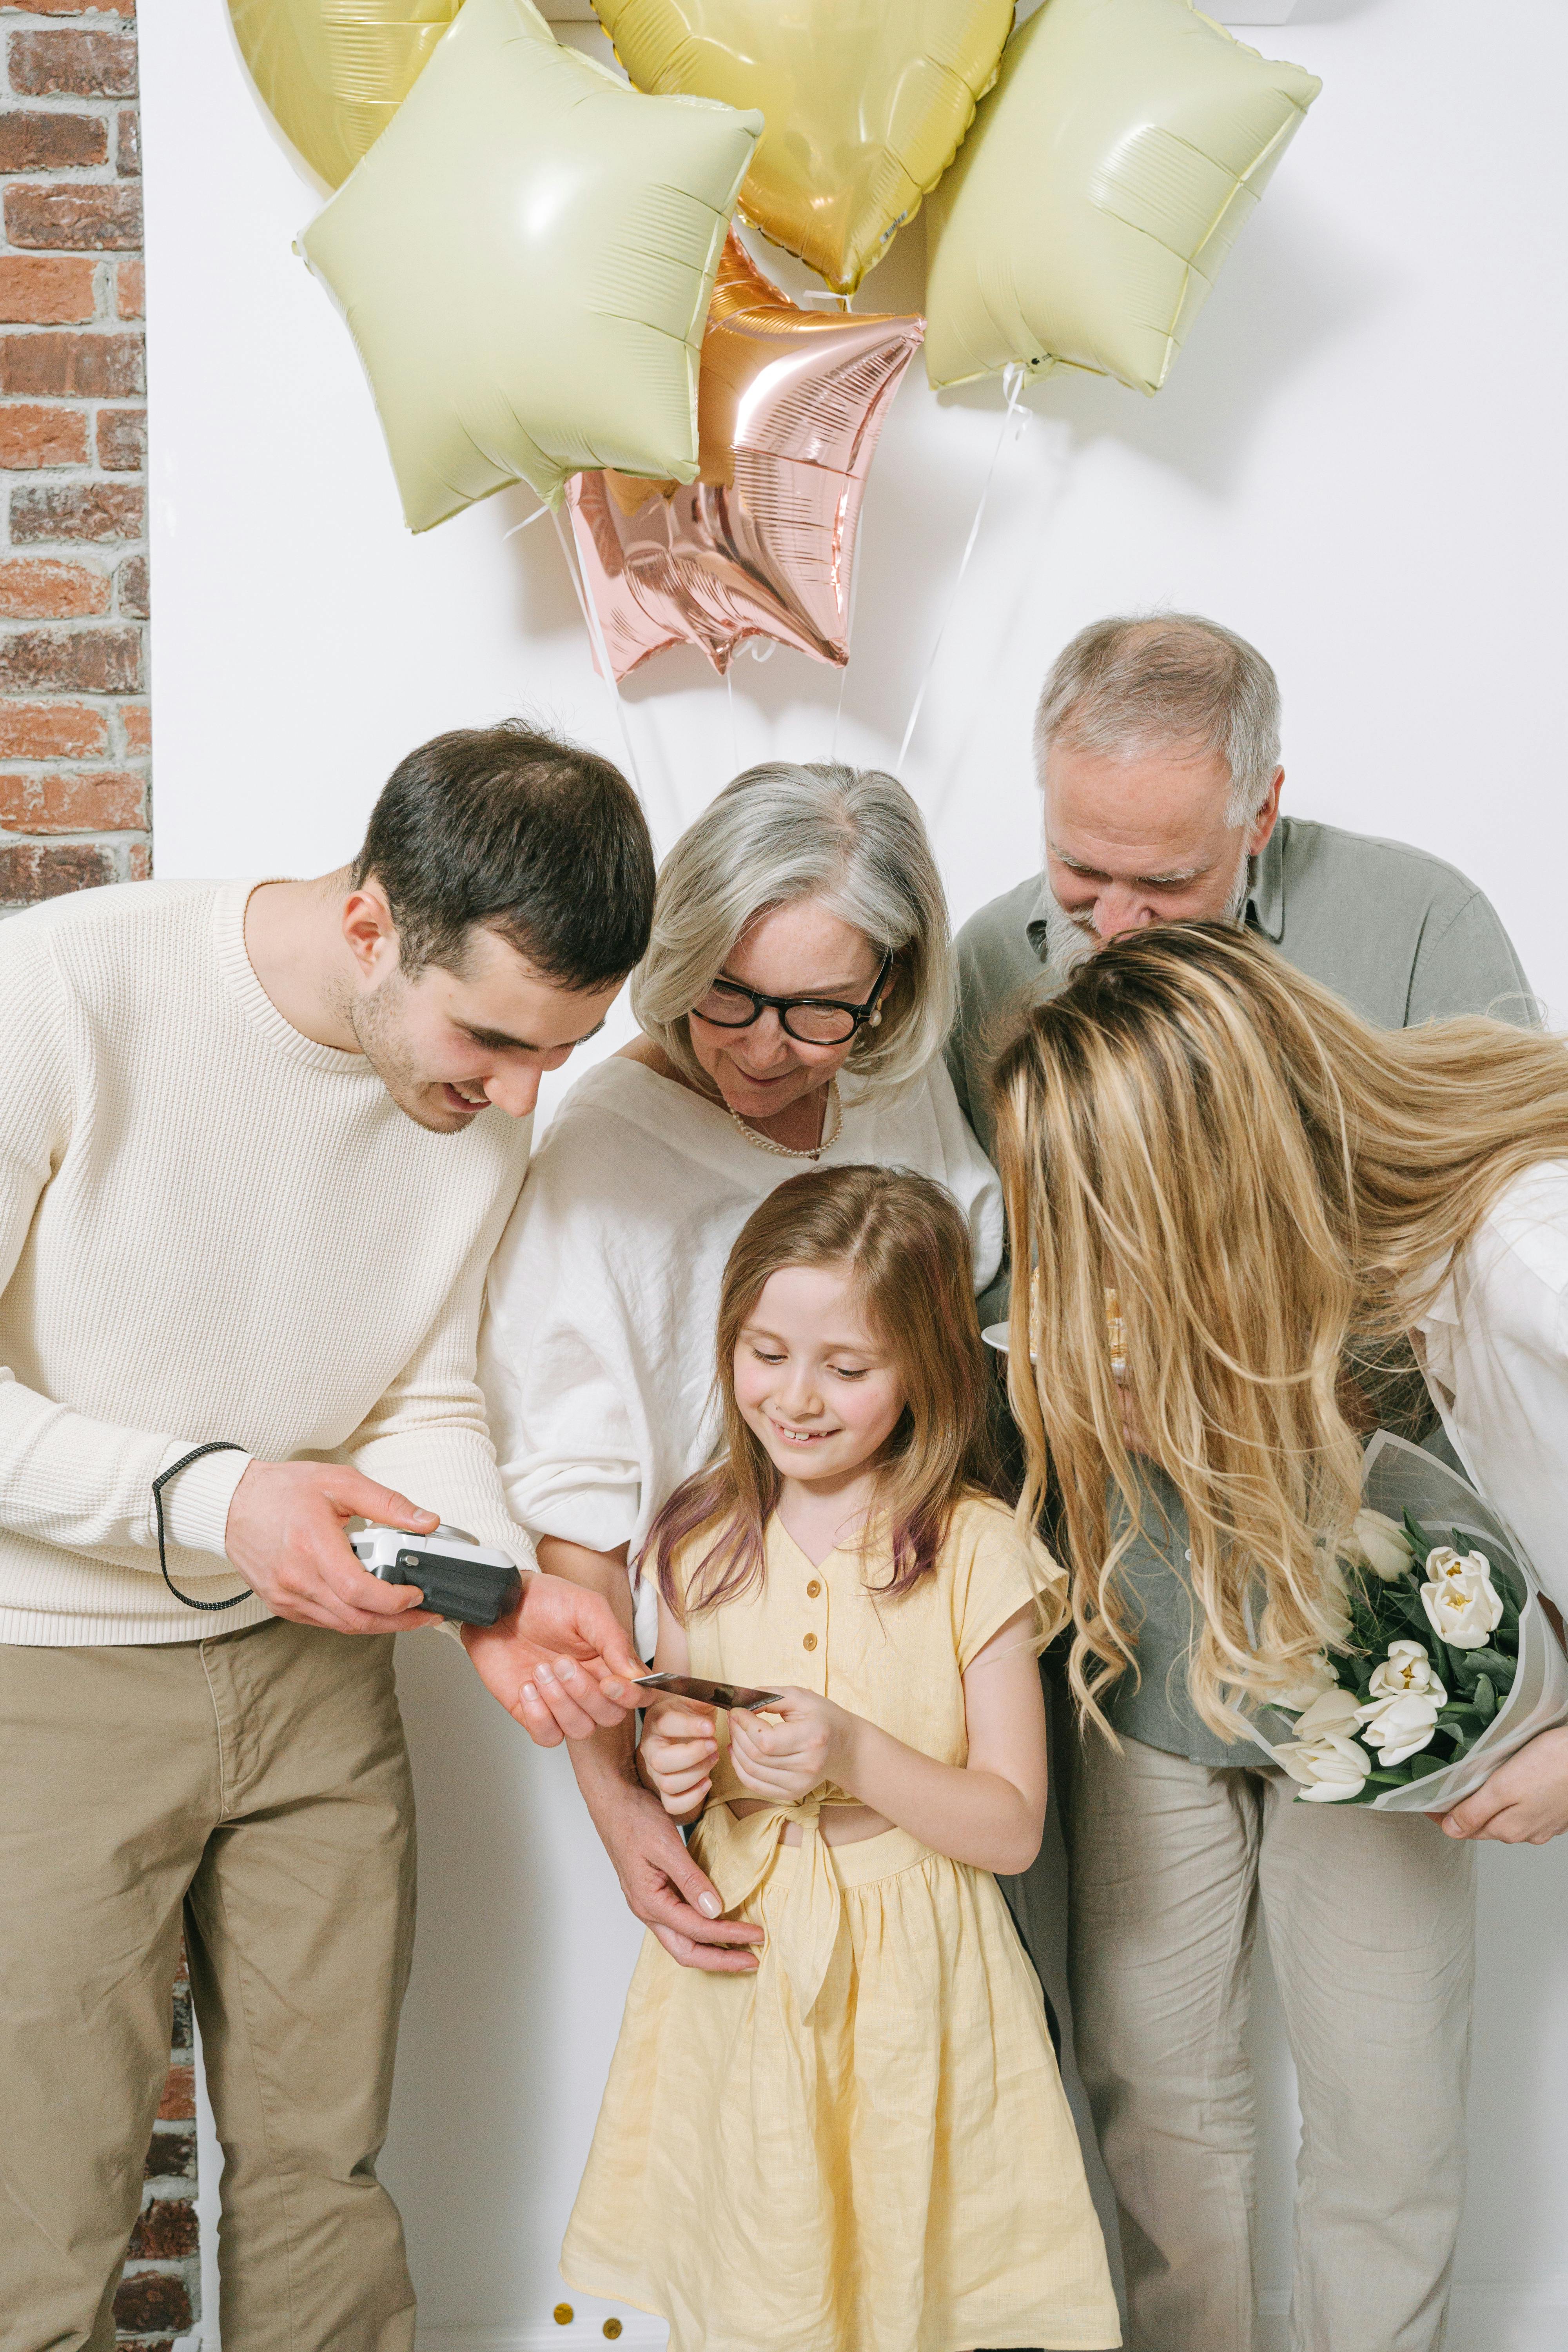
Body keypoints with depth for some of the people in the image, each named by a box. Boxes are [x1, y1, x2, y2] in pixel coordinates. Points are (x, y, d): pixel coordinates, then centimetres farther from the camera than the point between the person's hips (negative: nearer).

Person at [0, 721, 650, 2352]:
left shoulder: (485, 1094, -4)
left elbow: (425, 1403, 3)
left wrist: (499, 1591, -15)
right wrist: (208, 1499, -28)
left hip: (306, 1665, 5)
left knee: (324, 2170, 14)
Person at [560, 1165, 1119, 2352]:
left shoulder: (973, 1552, -10)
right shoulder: (704, 1541, 2)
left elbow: (1012, 1825, -8)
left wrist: (856, 1757, -22)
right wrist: (670, 1768, -8)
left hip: (905, 1988, -3)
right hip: (735, 1976, 3)